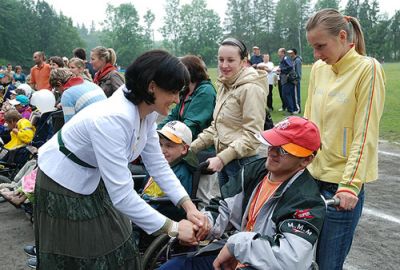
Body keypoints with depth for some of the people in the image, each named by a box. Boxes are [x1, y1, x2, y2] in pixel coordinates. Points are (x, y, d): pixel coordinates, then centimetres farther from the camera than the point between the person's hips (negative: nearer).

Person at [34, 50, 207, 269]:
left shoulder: (147, 112, -10)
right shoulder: (112, 119, -37)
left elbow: (157, 164, -4)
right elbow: (122, 194, -37)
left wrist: (188, 205, -15)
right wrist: (173, 228, -29)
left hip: (95, 181, 8)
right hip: (63, 184, -7)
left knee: (115, 248, 12)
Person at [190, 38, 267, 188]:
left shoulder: (251, 89, -16)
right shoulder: (224, 85, 9)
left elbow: (253, 134, -20)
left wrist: (222, 158, -24)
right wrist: (192, 147, 7)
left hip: (243, 162, -8)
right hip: (223, 162, 8)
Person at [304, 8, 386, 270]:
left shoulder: (368, 69, -10)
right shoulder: (318, 69, 7)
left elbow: (365, 133, -13)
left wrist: (350, 184, -17)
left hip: (340, 184, -5)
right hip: (311, 176, 6)